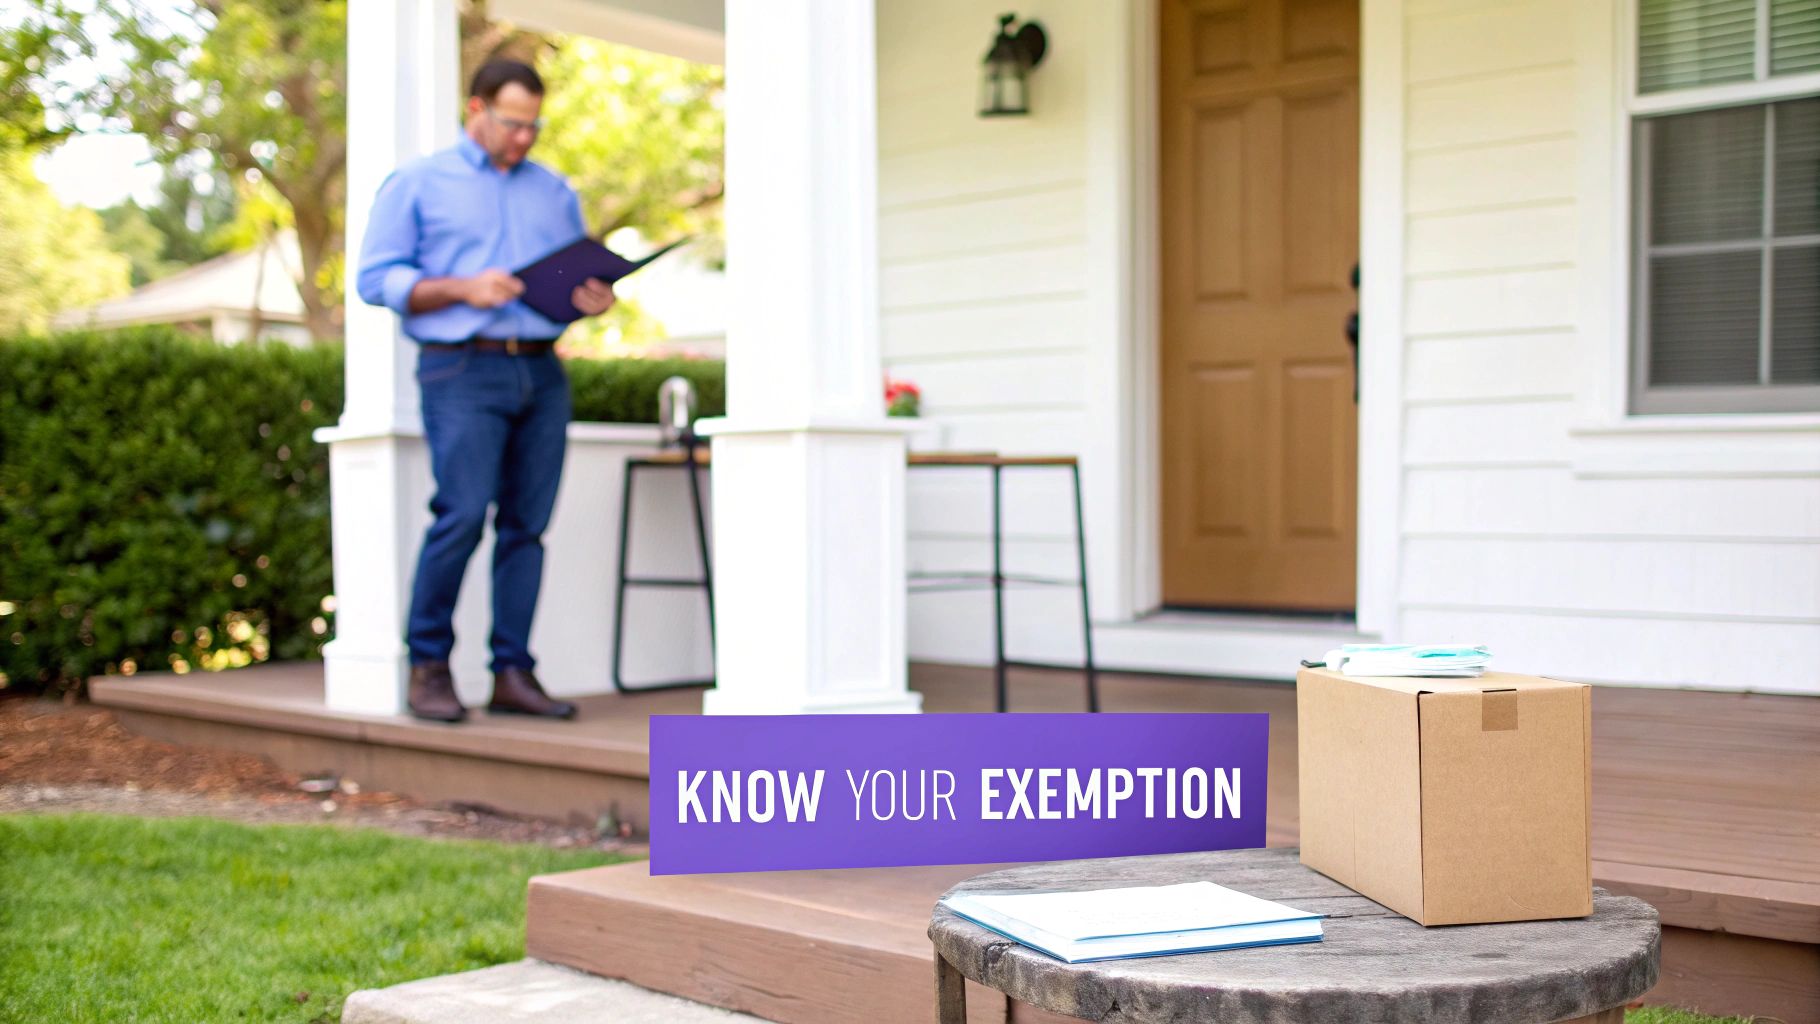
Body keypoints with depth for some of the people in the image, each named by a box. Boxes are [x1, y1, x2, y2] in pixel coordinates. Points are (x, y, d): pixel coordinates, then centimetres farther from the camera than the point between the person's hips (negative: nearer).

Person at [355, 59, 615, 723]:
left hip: (542, 372, 4)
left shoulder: (556, 192, 22)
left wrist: (596, 299, -1)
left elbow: (582, 274, 24)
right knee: (463, 513, -15)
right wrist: (462, 289, -11)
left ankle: (512, 673, 4)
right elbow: (376, 278, 2)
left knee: (527, 523, 0)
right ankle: (428, 665, -1)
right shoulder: (417, 184, 9)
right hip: (463, 372, -4)